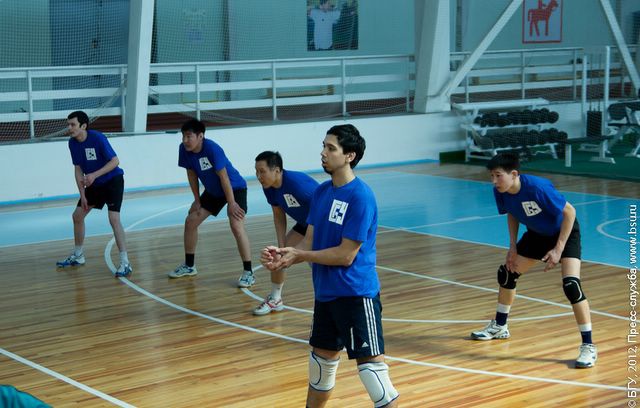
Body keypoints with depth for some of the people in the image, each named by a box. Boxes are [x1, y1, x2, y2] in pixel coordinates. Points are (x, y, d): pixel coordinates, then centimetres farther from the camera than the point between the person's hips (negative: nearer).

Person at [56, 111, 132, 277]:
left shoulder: (98, 138, -24)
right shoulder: (72, 143, -5)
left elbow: (115, 161, -23)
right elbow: (78, 169, 3)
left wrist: (94, 175, -32)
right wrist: (82, 194, -2)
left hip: (113, 181, -8)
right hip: (94, 184, 8)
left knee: (114, 219, -21)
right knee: (77, 215, 12)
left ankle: (125, 263, -17)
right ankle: (78, 256, 32)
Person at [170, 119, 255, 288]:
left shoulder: (212, 149, -32)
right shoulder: (184, 149, -14)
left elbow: (223, 177, -28)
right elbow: (192, 174, -1)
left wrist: (231, 203, -25)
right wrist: (197, 200, 2)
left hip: (235, 188, -7)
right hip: (213, 191, 7)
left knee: (236, 226, -23)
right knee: (190, 221, 7)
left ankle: (248, 273, -16)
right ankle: (189, 266, 24)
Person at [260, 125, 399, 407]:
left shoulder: (360, 197, -18)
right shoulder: (321, 191, 7)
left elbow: (346, 255, -19)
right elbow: (310, 241, 9)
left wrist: (300, 255, -11)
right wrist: (283, 257, -10)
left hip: (356, 295, -8)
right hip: (325, 293, 8)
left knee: (371, 368, -9)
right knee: (321, 362, 22)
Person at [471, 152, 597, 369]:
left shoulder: (537, 188, -37)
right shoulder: (500, 191, -17)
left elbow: (570, 211, -28)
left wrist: (558, 249, -29)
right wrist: (513, 246, -2)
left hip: (565, 232, -7)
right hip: (537, 234, 7)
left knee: (571, 285, -24)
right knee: (507, 273, 13)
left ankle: (588, 346, -15)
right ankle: (500, 326, 36)